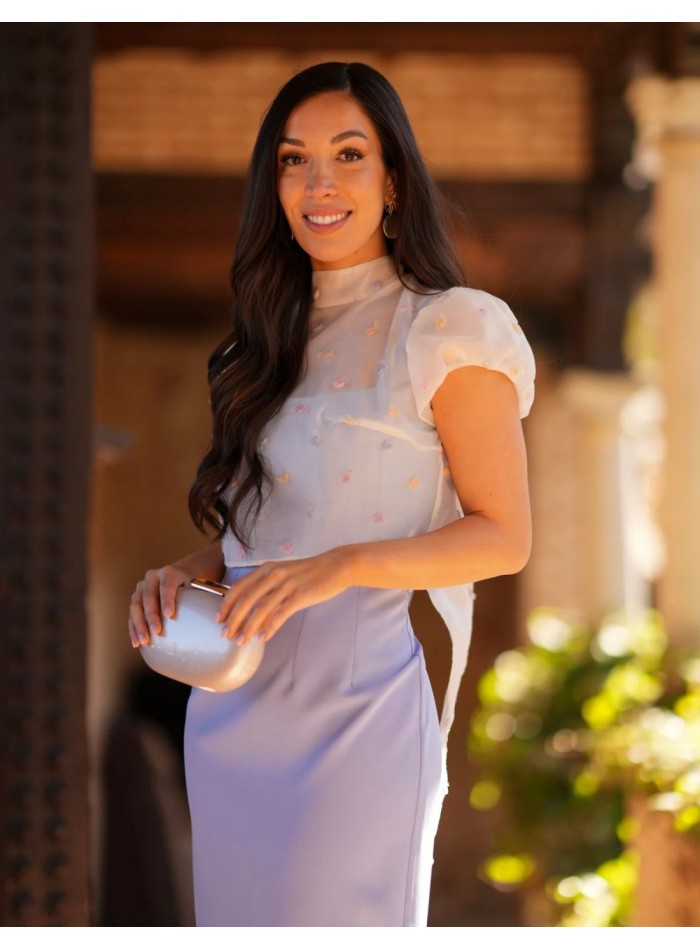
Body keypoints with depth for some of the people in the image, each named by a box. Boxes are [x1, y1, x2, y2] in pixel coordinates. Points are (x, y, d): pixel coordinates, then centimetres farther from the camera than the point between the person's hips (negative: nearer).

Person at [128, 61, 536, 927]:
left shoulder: (450, 331, -6)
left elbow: (504, 538, -8)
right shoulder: (277, 338, 15)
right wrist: (185, 571, -1)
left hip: (359, 704, -6)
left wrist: (341, 567, -21)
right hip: (234, 710, 6)